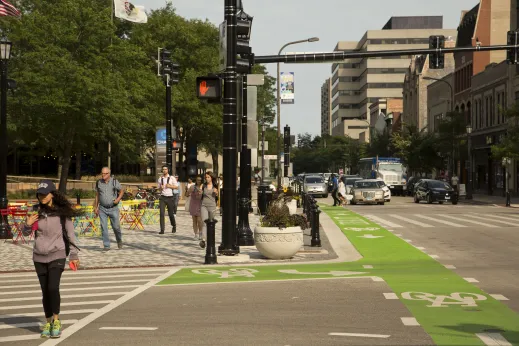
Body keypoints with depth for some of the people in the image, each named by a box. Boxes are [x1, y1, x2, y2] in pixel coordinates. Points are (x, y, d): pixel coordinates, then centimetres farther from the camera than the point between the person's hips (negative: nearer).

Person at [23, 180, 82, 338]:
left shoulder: (62, 212, -7)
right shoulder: (36, 211, 1)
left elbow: (70, 233, -1)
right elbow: (26, 232, 11)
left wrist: (74, 255, -1)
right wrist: (28, 224, -11)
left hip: (57, 255, -3)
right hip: (39, 257, 3)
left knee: (53, 288, -17)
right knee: (45, 291, 8)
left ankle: (56, 320, -1)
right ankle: (48, 322, 21)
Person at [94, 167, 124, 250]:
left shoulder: (114, 181, -5)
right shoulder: (99, 183, 3)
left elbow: (122, 191, 6)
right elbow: (97, 195, 13)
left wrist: (118, 199, -11)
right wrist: (96, 207, 12)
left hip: (113, 208, -2)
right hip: (102, 209, 2)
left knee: (116, 226, 2)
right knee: (103, 227, -6)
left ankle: (119, 240, 31)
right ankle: (106, 246, 1)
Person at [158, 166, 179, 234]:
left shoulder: (172, 178, 1)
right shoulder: (160, 179, 10)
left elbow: (176, 186, 2)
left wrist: (170, 186, -13)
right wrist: (160, 187, -3)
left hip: (170, 198, -2)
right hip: (162, 197, 2)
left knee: (170, 213, 7)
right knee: (161, 213, -10)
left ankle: (174, 226, 33)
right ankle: (162, 230, -9)